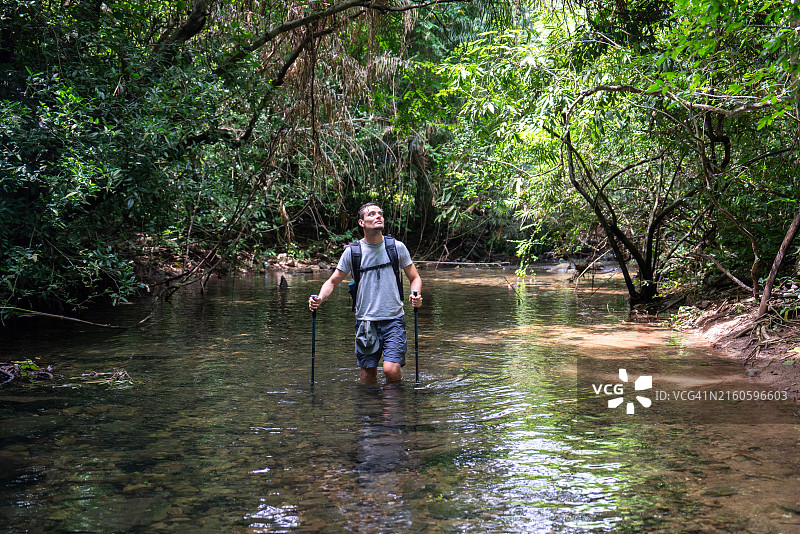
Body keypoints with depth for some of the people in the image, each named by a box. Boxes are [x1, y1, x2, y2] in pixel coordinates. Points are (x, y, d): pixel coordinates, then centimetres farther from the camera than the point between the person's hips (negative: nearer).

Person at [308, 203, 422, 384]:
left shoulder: (397, 247, 3)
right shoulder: (352, 251, 3)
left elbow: (415, 278, 12)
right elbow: (333, 281, 11)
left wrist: (416, 295, -10)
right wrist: (320, 298, -9)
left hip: (393, 319, -1)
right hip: (365, 320, 1)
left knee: (391, 370, -14)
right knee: (368, 374, 3)